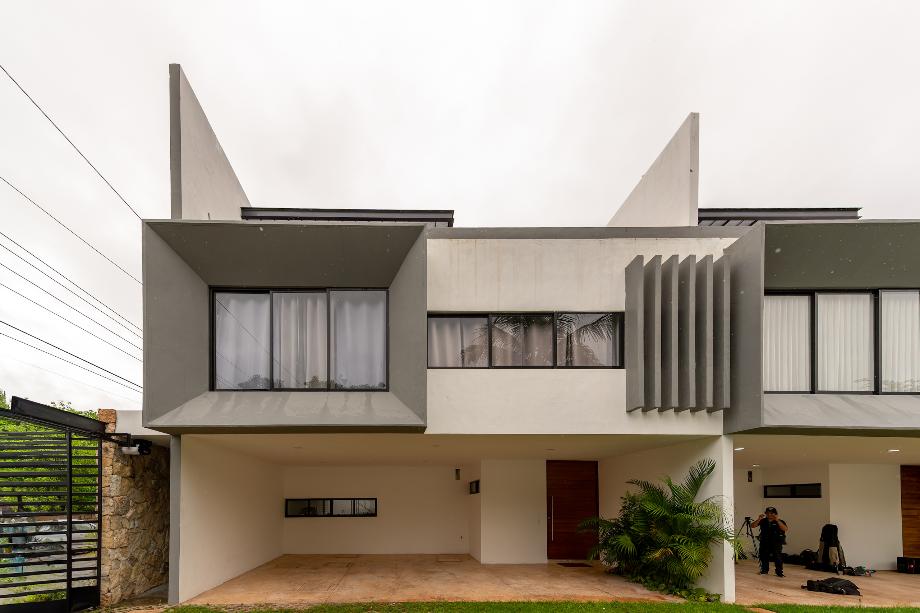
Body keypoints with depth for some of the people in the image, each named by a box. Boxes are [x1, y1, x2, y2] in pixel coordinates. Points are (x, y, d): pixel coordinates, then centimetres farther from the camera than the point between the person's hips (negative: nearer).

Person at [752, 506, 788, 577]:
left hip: (776, 543, -3)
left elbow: (786, 529, -20)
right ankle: (764, 570, 23)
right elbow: (752, 526, -2)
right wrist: (758, 519, -17)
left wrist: (777, 520, -26)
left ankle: (779, 572, 0)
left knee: (778, 558, -7)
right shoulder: (762, 521, 4)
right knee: (764, 556, 8)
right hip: (764, 542, 3)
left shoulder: (779, 522, -3)